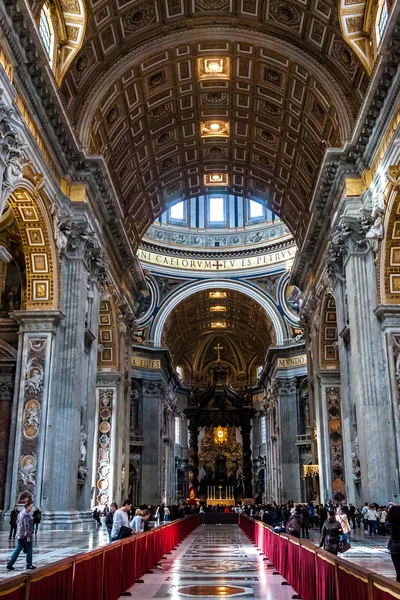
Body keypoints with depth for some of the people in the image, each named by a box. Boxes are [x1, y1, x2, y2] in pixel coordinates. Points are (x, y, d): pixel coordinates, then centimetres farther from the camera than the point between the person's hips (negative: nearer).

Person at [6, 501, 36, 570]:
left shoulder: (21, 513, 12)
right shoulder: (26, 515, -18)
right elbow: (27, 526, -21)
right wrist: (28, 536, -19)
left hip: (20, 535, 9)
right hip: (25, 535, -9)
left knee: (18, 550, 10)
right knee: (29, 549, 4)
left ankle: (10, 564, 6)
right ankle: (29, 565, 12)